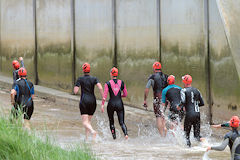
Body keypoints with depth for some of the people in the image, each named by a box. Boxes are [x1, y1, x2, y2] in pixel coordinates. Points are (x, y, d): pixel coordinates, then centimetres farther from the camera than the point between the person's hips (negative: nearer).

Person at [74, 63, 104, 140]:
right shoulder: (94, 79, 3)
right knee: (88, 121, 19)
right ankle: (86, 138, 15)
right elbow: (100, 88, -13)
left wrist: (75, 86, 15)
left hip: (84, 101, -4)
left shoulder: (80, 79, -2)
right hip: (93, 101, 4)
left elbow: (75, 91, -7)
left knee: (85, 123, -8)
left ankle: (93, 131, -38)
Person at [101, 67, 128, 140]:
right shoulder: (121, 83, 5)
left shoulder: (108, 83, -2)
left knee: (111, 122, 19)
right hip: (120, 104, 1)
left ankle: (114, 136, 13)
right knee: (122, 122, 1)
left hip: (111, 104, -1)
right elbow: (125, 94, 9)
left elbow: (105, 95, -9)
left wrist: (102, 105, -6)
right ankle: (125, 133, -26)